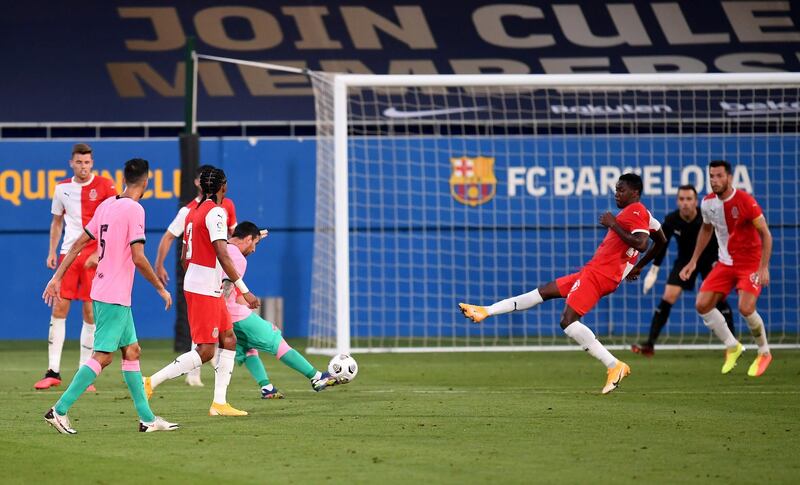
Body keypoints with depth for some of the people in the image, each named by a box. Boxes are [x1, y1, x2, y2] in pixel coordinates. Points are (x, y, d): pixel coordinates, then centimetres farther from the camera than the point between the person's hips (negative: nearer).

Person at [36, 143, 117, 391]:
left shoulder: (104, 186, -3)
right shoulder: (62, 188, 9)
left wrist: (99, 254, -12)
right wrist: (51, 252, 10)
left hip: (94, 256, -3)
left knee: (90, 311, -2)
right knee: (59, 307, -4)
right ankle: (53, 371, 0)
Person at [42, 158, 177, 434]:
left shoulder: (107, 205, 10)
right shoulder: (134, 210, -15)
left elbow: (78, 244, 11)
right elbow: (138, 258, -19)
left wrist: (57, 277, 16)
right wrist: (161, 289, -8)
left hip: (103, 292, 9)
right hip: (115, 297, -9)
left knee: (131, 351, 12)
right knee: (103, 357, -8)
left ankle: (147, 419, 15)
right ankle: (59, 410, -11)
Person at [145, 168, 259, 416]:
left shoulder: (194, 212, 13)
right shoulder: (216, 212, -15)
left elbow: (185, 257, 19)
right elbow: (223, 256, -22)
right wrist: (244, 290, -20)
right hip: (205, 291, -10)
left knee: (229, 340, 11)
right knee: (205, 351, -8)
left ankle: (219, 403, 8)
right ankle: (152, 382, -9)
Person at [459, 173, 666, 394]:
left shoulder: (635, 211, -12)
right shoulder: (639, 213, 19)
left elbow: (640, 243, -27)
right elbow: (661, 241, 29)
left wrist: (613, 224, -18)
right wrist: (638, 267, 35)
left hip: (599, 274, -11)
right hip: (593, 271, 11)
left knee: (568, 321, -18)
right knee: (544, 292, 14)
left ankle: (614, 366, -20)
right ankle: (486, 311, 20)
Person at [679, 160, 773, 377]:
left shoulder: (745, 201, -20)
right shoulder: (708, 203, -2)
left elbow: (765, 234, -16)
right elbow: (706, 230, 18)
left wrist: (764, 267, -24)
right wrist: (693, 261, 14)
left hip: (750, 262, -6)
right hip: (725, 262, 6)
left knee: (745, 308, -23)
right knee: (702, 304, -7)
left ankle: (764, 353, 2)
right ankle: (732, 346, 11)